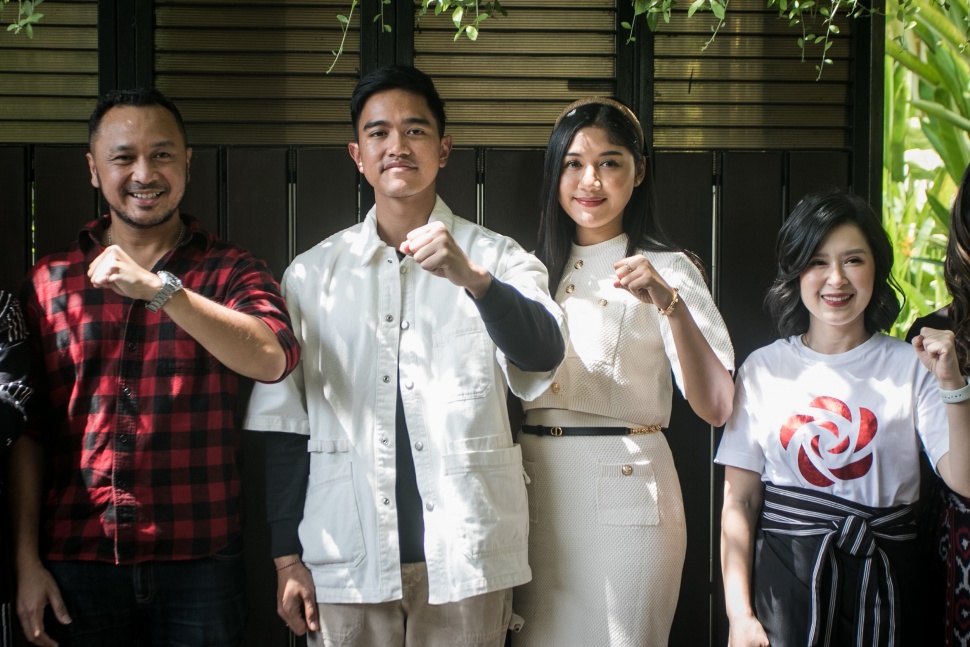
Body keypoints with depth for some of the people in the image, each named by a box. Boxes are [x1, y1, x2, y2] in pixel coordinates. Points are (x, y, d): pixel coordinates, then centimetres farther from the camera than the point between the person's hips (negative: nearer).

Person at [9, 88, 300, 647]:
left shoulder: (231, 273, 4)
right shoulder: (50, 281, 8)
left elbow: (273, 359, -16)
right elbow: (28, 433, 7)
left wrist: (158, 287, -23)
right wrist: (28, 562, 1)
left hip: (198, 569, -1)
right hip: (75, 567, 1)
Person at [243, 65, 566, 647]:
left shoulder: (495, 259, 3)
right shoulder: (311, 274, 6)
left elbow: (543, 355, -15)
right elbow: (286, 425, 8)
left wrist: (471, 278, -31)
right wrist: (288, 557, 6)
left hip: (466, 555, -1)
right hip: (347, 556, 1)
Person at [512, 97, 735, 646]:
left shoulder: (666, 268, -4)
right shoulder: (538, 267, 11)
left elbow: (716, 407, -16)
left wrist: (670, 304, -28)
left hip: (623, 489, -4)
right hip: (534, 491, 5)